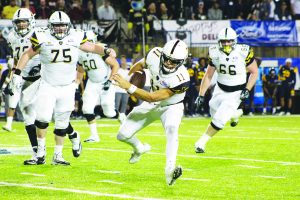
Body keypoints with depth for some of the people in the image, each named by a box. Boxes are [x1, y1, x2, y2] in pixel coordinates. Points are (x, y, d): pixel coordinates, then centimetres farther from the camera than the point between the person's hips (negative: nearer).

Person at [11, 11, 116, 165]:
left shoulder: (75, 38, -4)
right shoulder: (43, 39, -8)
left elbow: (93, 47, 6)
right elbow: (28, 54, 4)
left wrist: (106, 51, -13)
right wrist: (17, 72, -1)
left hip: (67, 88, 2)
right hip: (47, 86, -2)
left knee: (62, 123, 7)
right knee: (43, 118, -16)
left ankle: (58, 156, 16)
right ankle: (41, 149, 4)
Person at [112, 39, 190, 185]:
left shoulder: (181, 79, -37)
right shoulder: (155, 55, -25)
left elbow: (153, 98, -35)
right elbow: (141, 64, 2)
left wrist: (129, 87, -39)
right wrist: (127, 78, 6)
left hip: (171, 107, -5)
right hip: (151, 106, 5)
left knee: (171, 129, -38)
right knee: (123, 135, 3)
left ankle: (170, 170, -42)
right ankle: (139, 149, 37)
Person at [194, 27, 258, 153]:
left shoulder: (243, 52, -21)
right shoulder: (214, 53, -11)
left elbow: (254, 72, -8)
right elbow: (208, 76, 0)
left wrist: (247, 90, -18)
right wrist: (201, 95, -4)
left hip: (236, 93, -4)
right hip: (220, 89, 4)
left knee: (219, 119, -12)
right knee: (215, 114, 13)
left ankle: (202, 142, 7)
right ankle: (235, 114, 44)